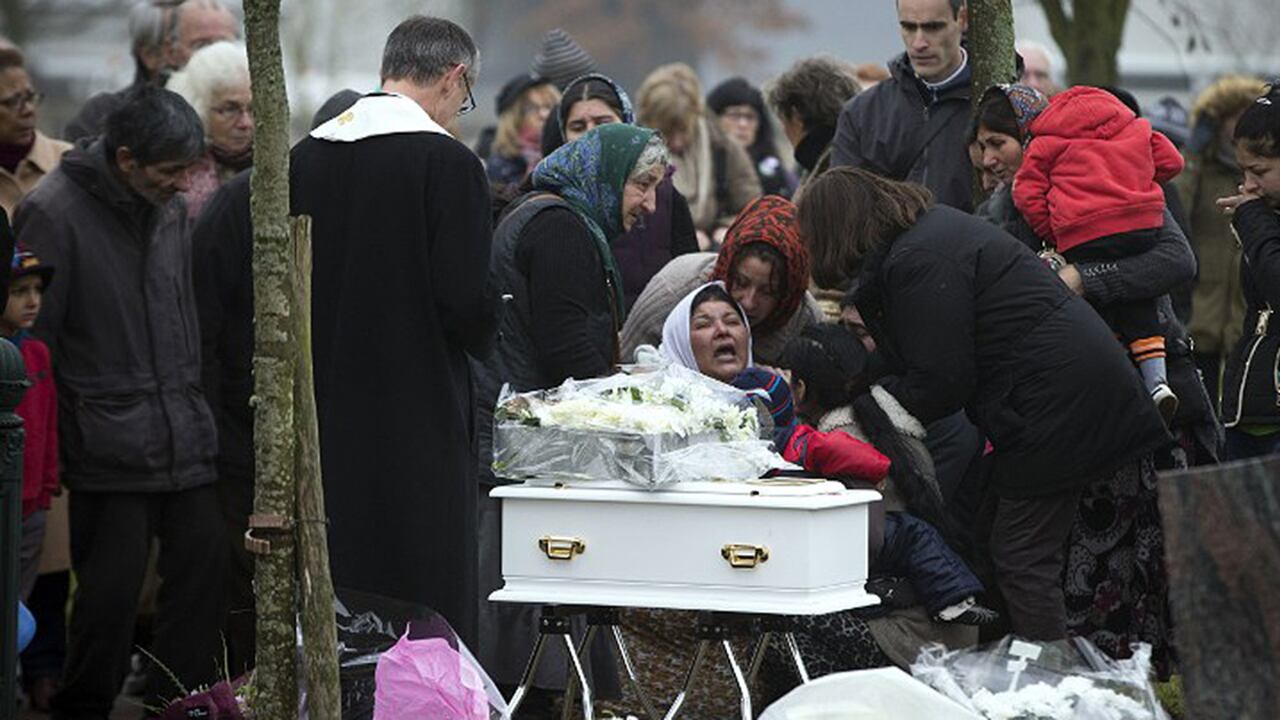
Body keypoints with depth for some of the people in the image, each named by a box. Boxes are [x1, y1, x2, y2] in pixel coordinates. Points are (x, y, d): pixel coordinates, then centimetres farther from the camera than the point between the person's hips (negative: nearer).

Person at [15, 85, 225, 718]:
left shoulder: (170, 210, 12)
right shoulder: (53, 214, -10)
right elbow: (33, 332, -9)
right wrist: (44, 446, -9)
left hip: (185, 442, 6)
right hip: (109, 445, -6)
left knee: (202, 568, 3)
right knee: (111, 586, -3)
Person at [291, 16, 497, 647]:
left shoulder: (305, 156, 7)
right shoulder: (448, 163, -11)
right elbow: (465, 301, -14)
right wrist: (480, 337, 6)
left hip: (324, 415, 6)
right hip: (417, 416, -6)